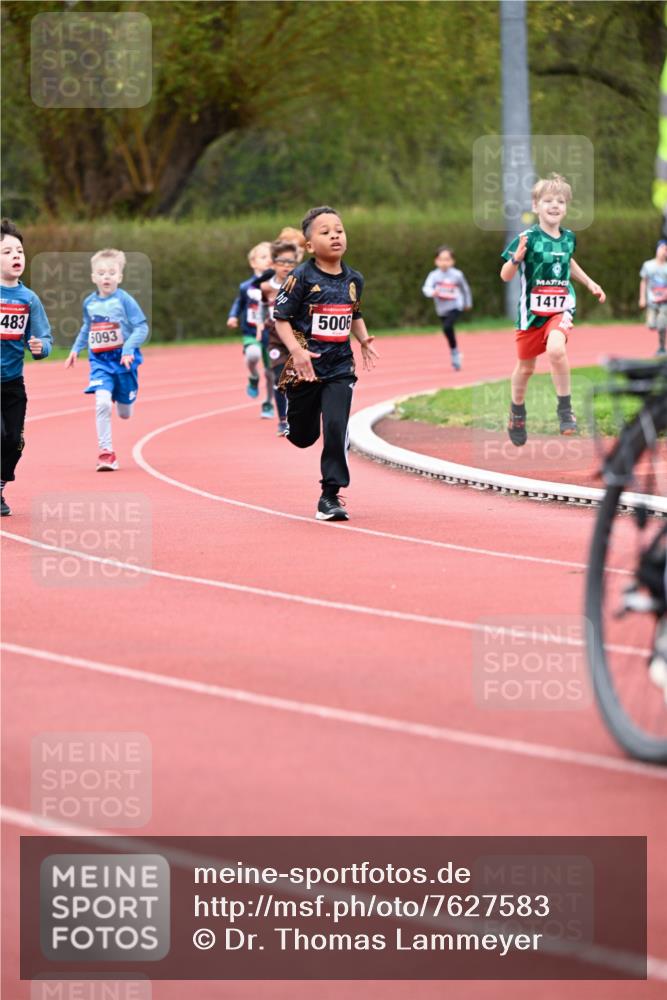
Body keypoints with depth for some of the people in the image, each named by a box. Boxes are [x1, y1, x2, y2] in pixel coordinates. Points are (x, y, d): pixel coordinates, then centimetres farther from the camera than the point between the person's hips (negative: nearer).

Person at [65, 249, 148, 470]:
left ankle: (124, 398, 52)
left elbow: (142, 327, -12)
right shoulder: (89, 303, 2)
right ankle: (105, 451, -12)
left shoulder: (124, 300, -11)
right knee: (102, 402, -21)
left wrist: (129, 348, -24)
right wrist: (76, 349, 17)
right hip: (100, 361, 2)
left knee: (124, 413, 12)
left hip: (123, 360, -2)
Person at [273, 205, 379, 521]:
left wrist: (364, 340, 3)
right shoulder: (301, 278, -11)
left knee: (336, 428, -14)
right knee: (303, 437, 12)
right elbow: (281, 318, -10)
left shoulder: (353, 280, 5)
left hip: (340, 366, 2)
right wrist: (296, 350, -23)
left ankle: (330, 495, -5)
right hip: (305, 366, -2)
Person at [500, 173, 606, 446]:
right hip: (531, 311, -1)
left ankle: (565, 408, -12)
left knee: (556, 349, -28)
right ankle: (517, 411, 41)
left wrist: (590, 283, 23)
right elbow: (505, 276, -14)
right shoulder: (528, 238, -14)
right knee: (525, 367, 13)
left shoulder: (568, 238, 1)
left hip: (560, 308, 1)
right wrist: (516, 258, -32)